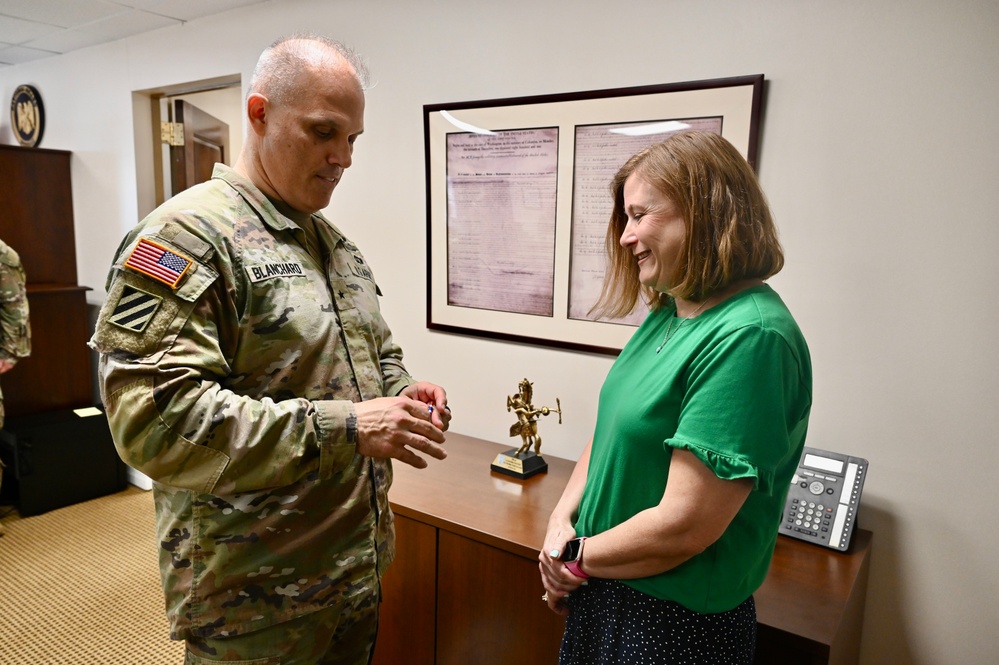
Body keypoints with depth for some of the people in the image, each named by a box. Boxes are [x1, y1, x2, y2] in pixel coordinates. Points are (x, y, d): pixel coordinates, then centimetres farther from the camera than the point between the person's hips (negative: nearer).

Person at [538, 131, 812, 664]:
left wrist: (577, 558, -12)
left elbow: (682, 527, -27)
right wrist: (562, 519, -5)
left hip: (677, 622, -7)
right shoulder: (668, 314, 1)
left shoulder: (751, 338, -26)